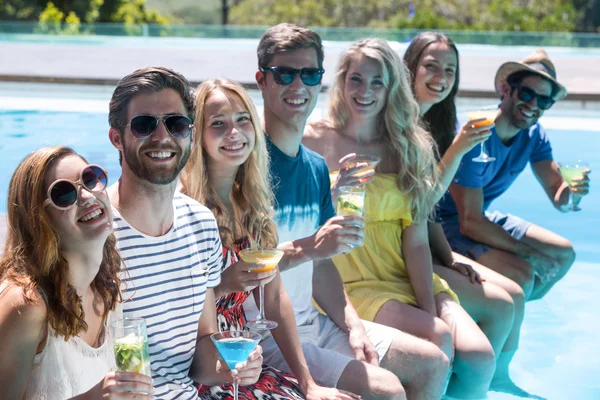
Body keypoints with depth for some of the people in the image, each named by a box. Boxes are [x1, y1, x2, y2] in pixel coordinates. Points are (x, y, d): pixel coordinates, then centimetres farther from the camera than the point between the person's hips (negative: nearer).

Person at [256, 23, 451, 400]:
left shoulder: (316, 167, 9)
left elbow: (320, 264, 13)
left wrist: (353, 325, 1)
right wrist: (307, 248, -30)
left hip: (314, 323, 9)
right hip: (264, 336, -8)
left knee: (433, 362, 13)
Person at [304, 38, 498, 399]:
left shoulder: (409, 147, 8)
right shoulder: (315, 142, -2)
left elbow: (416, 239, 0)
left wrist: (430, 308, -12)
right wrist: (334, 193, -22)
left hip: (406, 277, 4)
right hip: (348, 283, -3)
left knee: (480, 357, -18)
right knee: (438, 338, -26)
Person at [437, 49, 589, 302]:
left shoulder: (534, 136, -1)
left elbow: (558, 199, -4)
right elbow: (470, 223, -28)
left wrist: (572, 191, -29)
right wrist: (529, 251, -21)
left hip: (482, 218, 9)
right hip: (445, 225, -9)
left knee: (564, 254, 10)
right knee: (521, 275, -26)